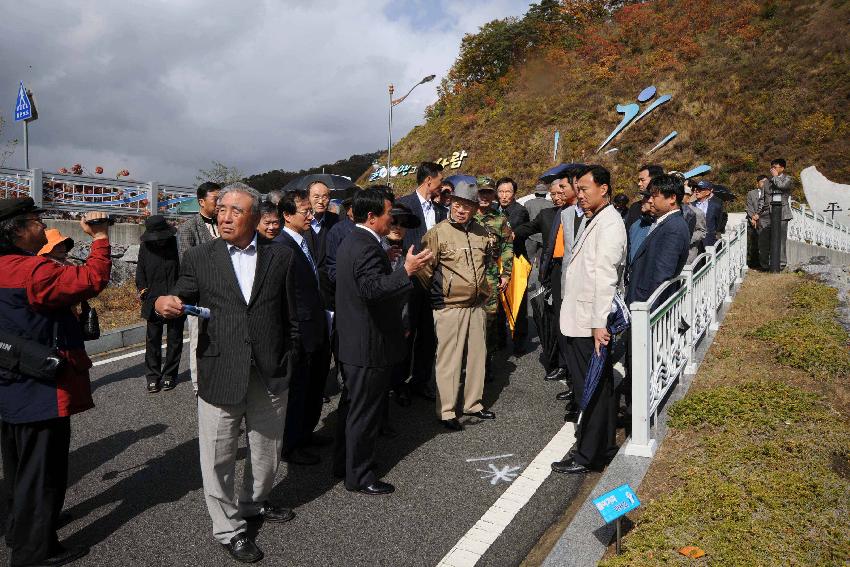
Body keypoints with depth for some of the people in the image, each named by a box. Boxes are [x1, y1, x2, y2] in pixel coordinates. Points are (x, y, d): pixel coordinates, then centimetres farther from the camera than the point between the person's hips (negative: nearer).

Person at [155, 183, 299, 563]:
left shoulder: (279, 257, 2)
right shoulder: (198, 258, 0)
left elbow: (290, 315, 6)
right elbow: (181, 302, 0)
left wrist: (290, 361, 7)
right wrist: (163, 304, -22)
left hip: (270, 374, 2)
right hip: (220, 375, -1)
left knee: (267, 449, 18)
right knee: (218, 457, 8)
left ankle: (254, 503, 45)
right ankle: (228, 528, 29)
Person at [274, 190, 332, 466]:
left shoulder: (305, 241, 10)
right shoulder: (281, 247, -19)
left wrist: (324, 317, 13)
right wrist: (294, 330, -20)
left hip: (317, 329, 9)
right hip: (300, 332, -9)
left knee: (315, 384, 22)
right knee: (297, 389, 6)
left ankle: (305, 432, 41)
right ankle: (290, 446, 23)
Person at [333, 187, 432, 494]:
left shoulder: (351, 242, 12)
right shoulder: (367, 247, -21)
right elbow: (372, 288, -35)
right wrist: (406, 270, -37)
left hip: (351, 342, 11)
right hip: (370, 345, -11)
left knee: (351, 405, 21)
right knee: (365, 411, 3)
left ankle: (343, 462, 36)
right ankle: (359, 475, 16)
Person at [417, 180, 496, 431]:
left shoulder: (482, 232, 8)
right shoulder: (437, 233, -9)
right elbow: (425, 269, -6)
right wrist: (434, 294, 4)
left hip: (477, 305, 6)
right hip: (449, 307, -6)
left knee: (477, 356, 12)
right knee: (449, 360, -2)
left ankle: (473, 403, 28)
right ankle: (446, 412, 9)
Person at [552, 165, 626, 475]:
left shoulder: (609, 225, -14)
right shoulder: (595, 221, 17)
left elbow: (605, 277, -21)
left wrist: (599, 323, -24)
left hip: (590, 324, -10)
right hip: (584, 322, 10)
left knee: (591, 389, 0)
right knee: (600, 388, 17)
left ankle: (588, 455, 11)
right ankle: (604, 446, 30)